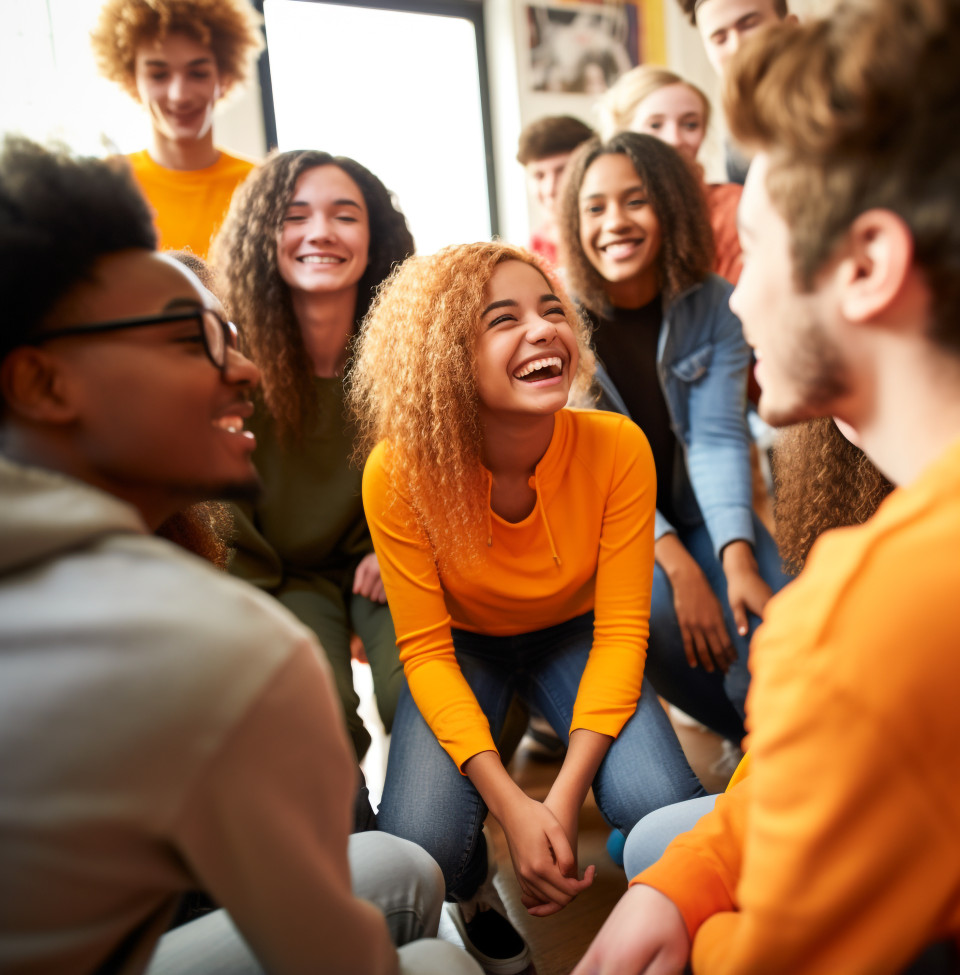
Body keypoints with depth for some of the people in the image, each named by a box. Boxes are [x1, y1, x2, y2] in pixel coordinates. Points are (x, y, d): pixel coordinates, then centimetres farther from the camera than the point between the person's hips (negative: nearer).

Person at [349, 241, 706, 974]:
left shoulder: (617, 447, -25)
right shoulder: (401, 471, -27)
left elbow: (621, 630, -19)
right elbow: (426, 649, -20)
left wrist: (564, 801, -28)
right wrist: (511, 807, -29)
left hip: (575, 634, 1)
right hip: (465, 645, 0)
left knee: (664, 813, -24)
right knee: (420, 847, -24)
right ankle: (475, 890, 17)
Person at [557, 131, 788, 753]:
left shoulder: (713, 304, -6)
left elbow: (717, 437, -12)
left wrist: (737, 557, -28)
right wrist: (677, 565, -25)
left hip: (699, 512, 2)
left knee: (766, 621, -26)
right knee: (655, 608, -32)